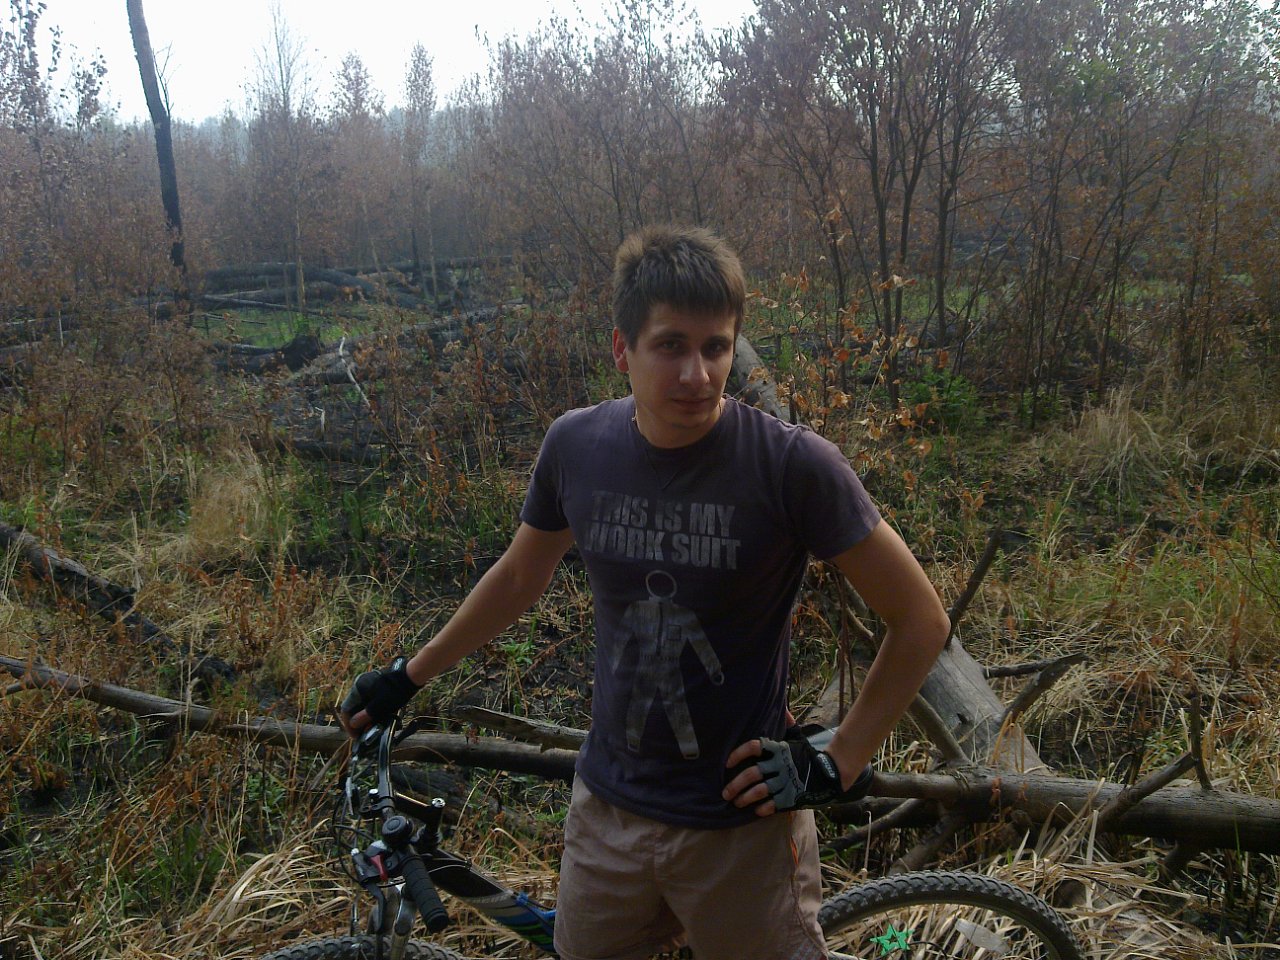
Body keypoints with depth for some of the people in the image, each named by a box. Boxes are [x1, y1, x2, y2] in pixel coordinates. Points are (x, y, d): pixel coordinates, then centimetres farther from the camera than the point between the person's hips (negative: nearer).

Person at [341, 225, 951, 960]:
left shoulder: (792, 465, -20)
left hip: (742, 824, -3)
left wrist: (838, 764, -11)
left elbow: (921, 619, -11)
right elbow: (521, 576, 10)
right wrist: (407, 677, 16)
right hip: (608, 809, 4)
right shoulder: (576, 445, -8)